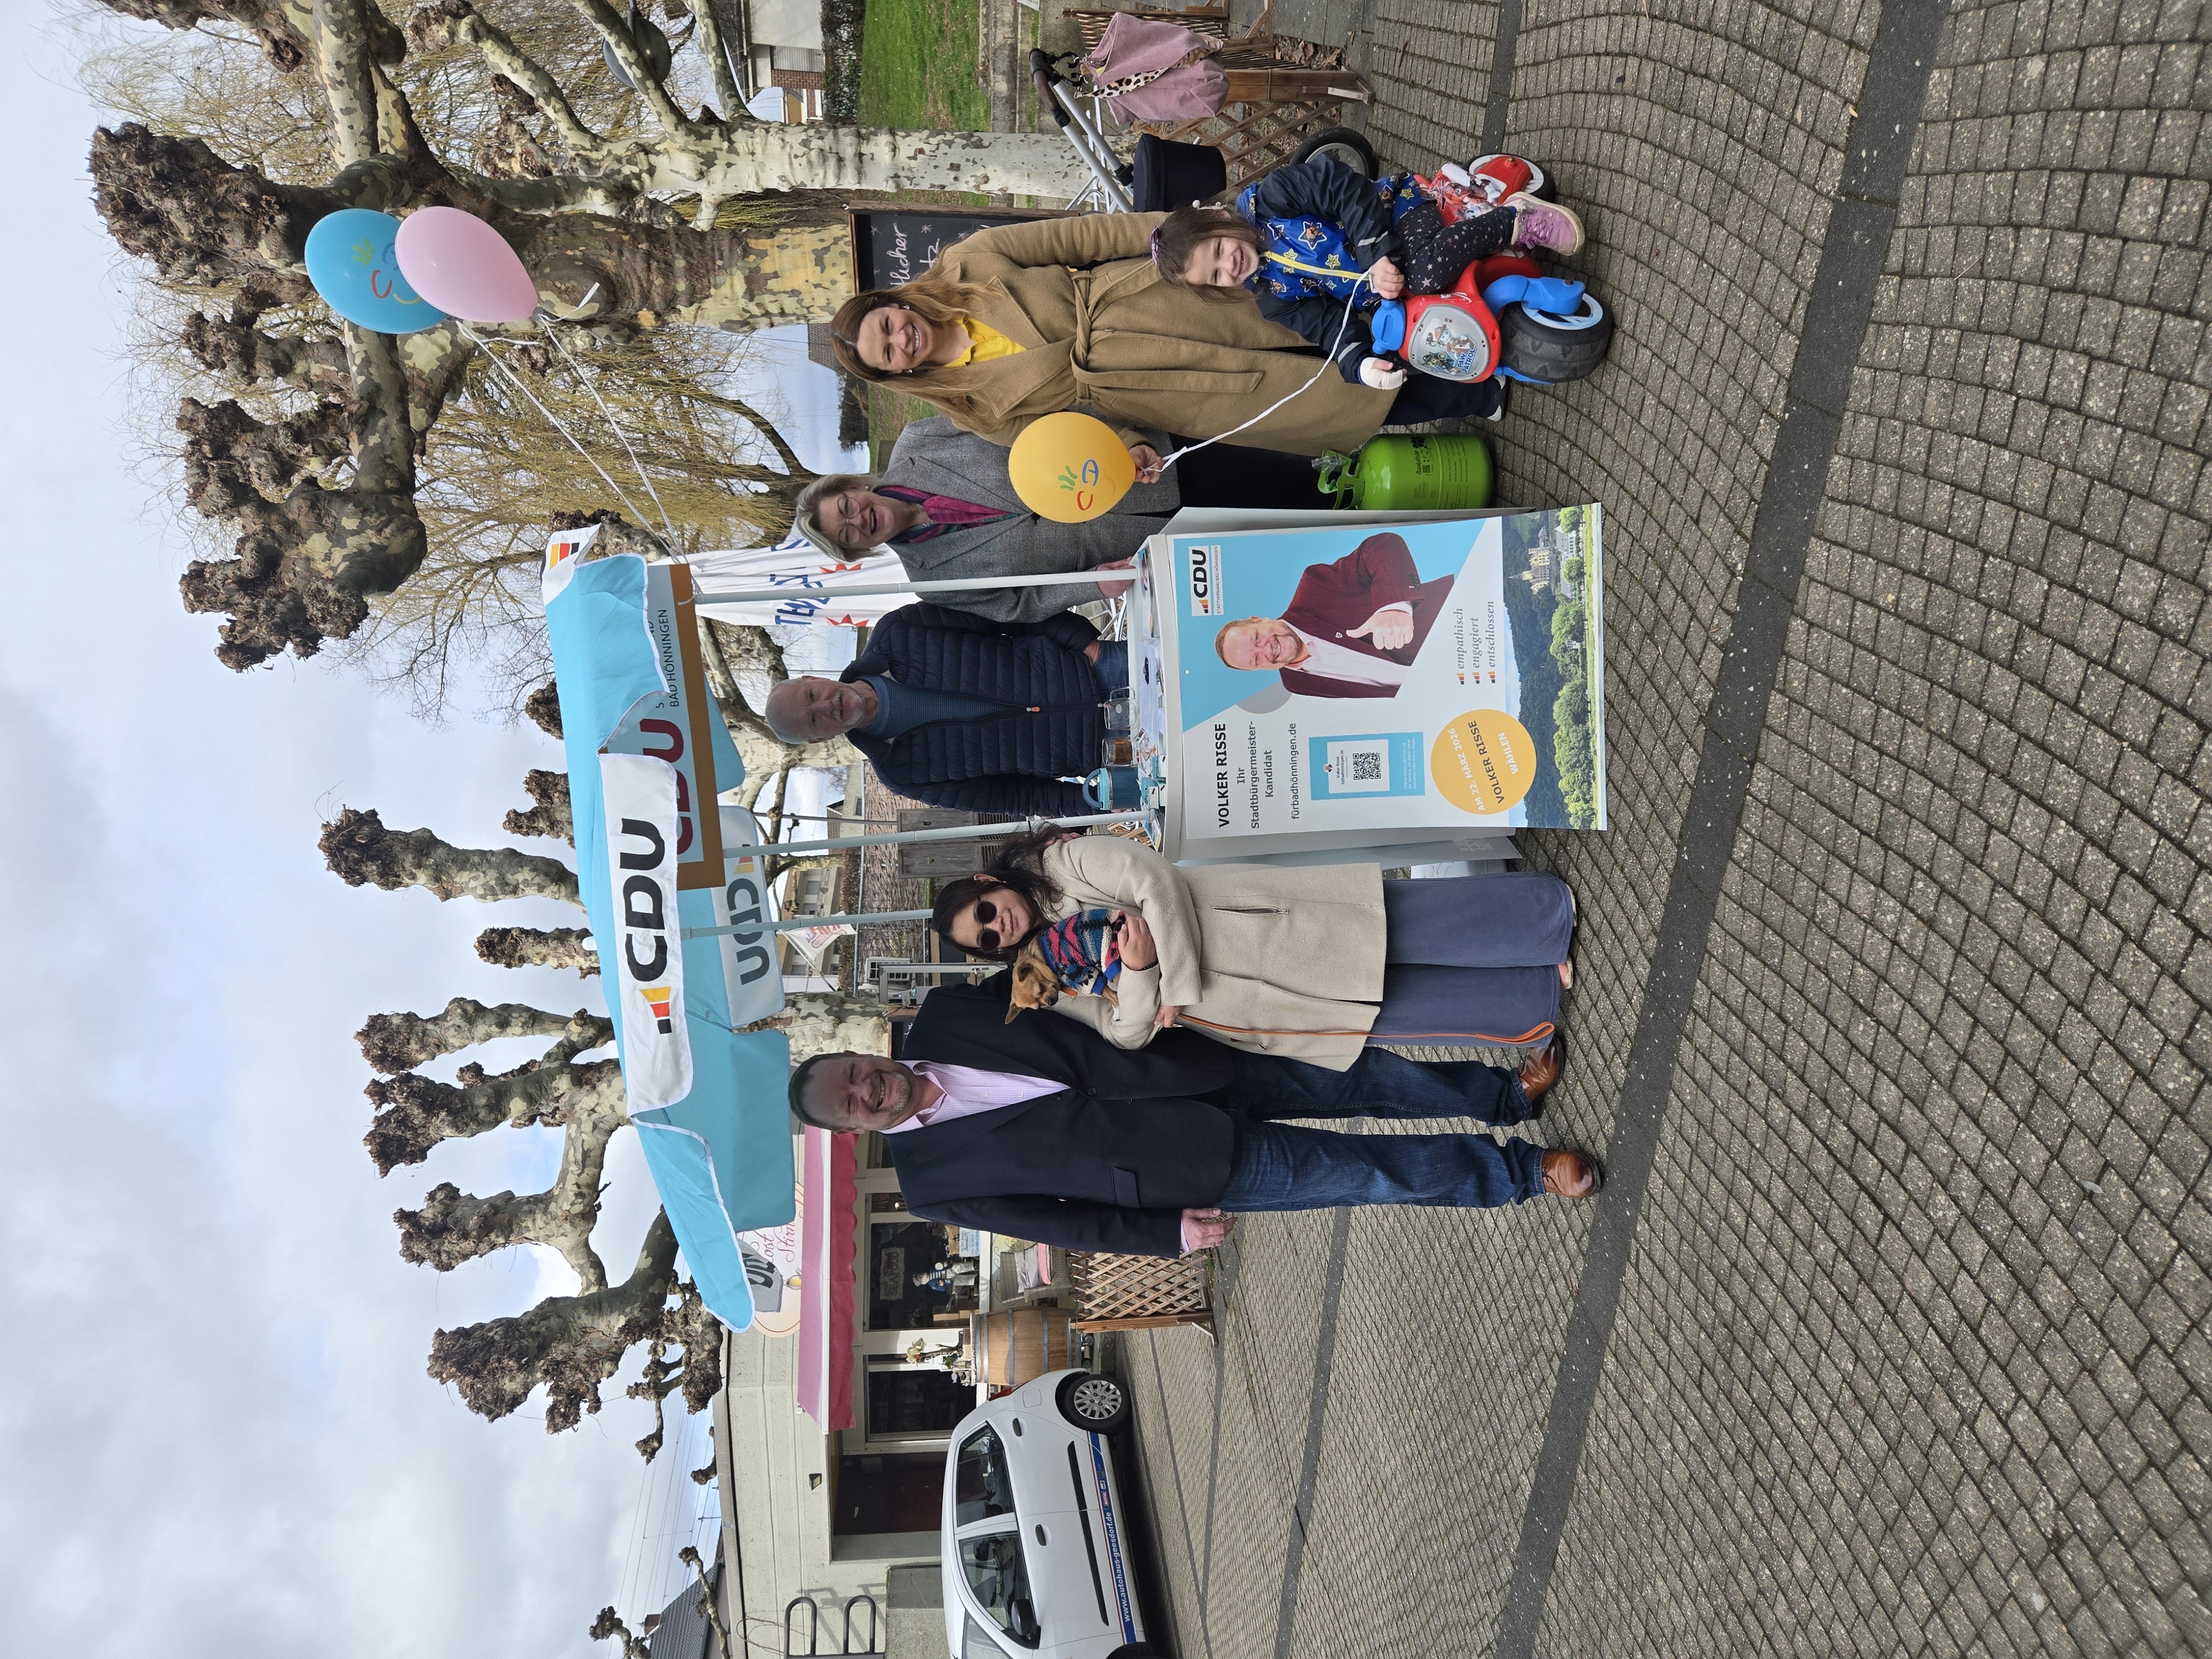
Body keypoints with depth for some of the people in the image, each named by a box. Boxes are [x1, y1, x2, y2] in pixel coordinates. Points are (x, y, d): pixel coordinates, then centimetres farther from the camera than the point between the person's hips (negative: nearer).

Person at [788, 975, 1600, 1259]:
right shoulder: (935, 1182, -9)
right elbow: (1057, 1222, -6)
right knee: (1374, 1173, -4)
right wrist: (1171, 1232, -9)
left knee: (1365, 1075, 4)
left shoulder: (941, 1019, -3)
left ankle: (1508, 1094, 27)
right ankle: (1521, 1173, 18)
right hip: (1200, 1166, -3)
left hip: (1199, 1072, 4)